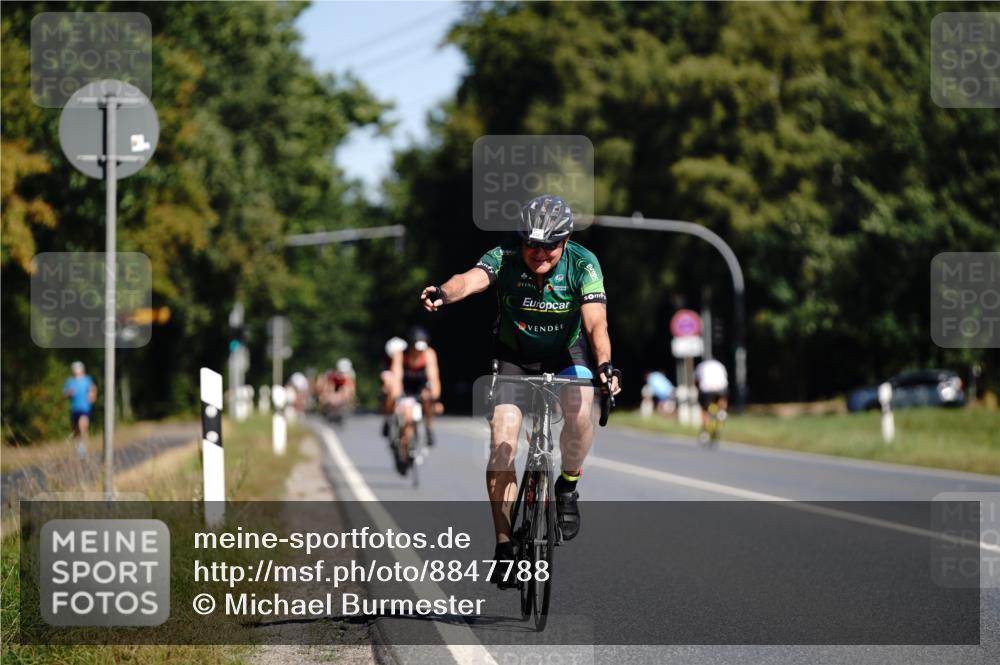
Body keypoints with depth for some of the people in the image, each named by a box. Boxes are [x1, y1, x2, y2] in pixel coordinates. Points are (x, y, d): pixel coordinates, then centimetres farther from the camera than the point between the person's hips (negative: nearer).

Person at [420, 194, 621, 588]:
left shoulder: (583, 264, -23)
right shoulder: (505, 258, -24)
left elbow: (595, 322, -33)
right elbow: (472, 279, -44)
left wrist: (605, 364, -52)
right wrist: (443, 294, -67)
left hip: (568, 354, -1)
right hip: (515, 356, 1)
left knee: (579, 414, -31)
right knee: (502, 438, -15)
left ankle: (568, 486, -1)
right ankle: (504, 544, -6)